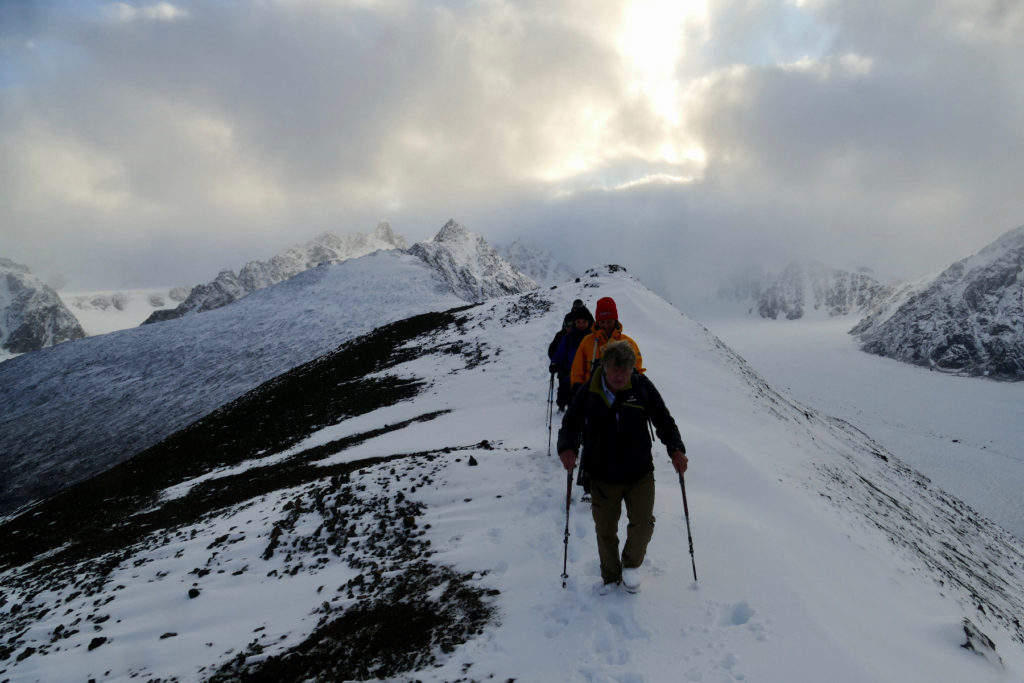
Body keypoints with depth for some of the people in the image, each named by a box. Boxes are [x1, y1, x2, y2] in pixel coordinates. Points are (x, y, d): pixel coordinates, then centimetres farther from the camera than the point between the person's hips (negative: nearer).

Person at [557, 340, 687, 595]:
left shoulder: (643, 387, -9)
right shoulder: (588, 392, -10)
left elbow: (664, 421, 0)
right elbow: (570, 423, 0)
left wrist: (675, 449, -14)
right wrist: (567, 448, -19)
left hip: (640, 473, 0)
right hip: (602, 476, 1)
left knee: (643, 523, -3)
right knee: (605, 530, 13)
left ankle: (631, 564, 28)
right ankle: (610, 576, 38)